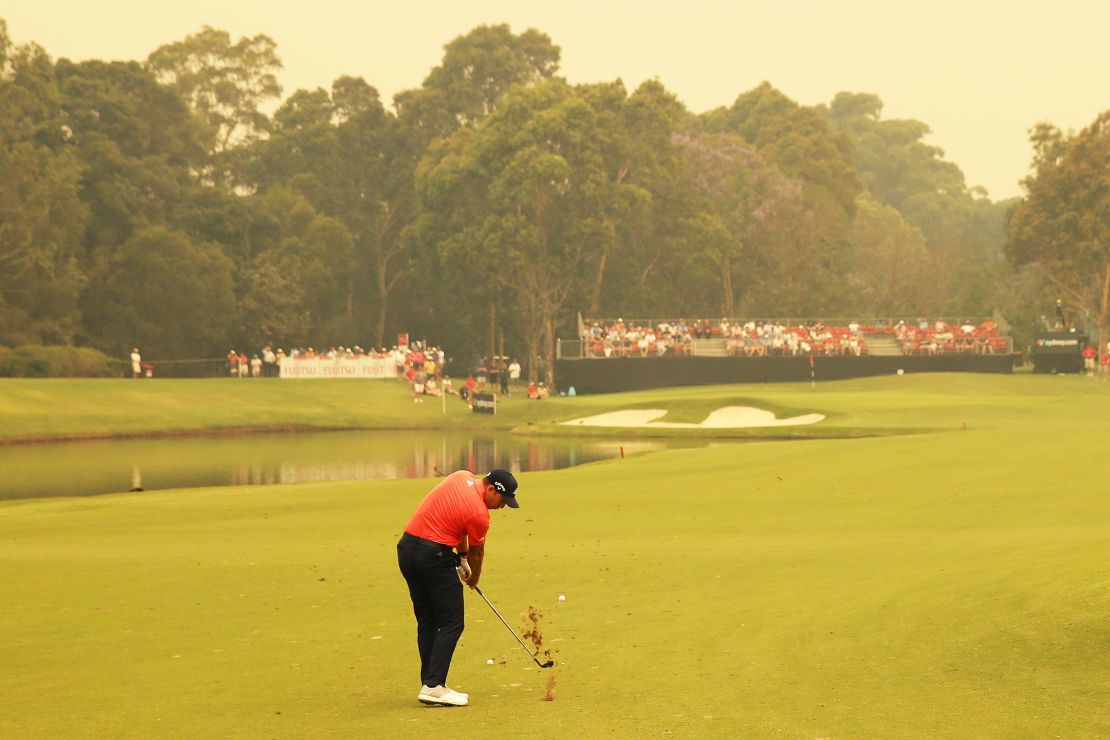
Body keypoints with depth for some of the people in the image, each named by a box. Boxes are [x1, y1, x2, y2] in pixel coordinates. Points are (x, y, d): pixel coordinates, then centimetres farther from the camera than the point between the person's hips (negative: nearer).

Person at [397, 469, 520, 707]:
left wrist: (462, 556, 18)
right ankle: (433, 686, -10)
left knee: (427, 622, 13)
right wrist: (474, 578, 23)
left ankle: (429, 684, 13)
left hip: (406, 548, 9)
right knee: (451, 623, -2)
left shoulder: (462, 476, 6)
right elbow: (477, 553, 3)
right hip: (434, 555, -9)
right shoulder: (480, 515, -15)